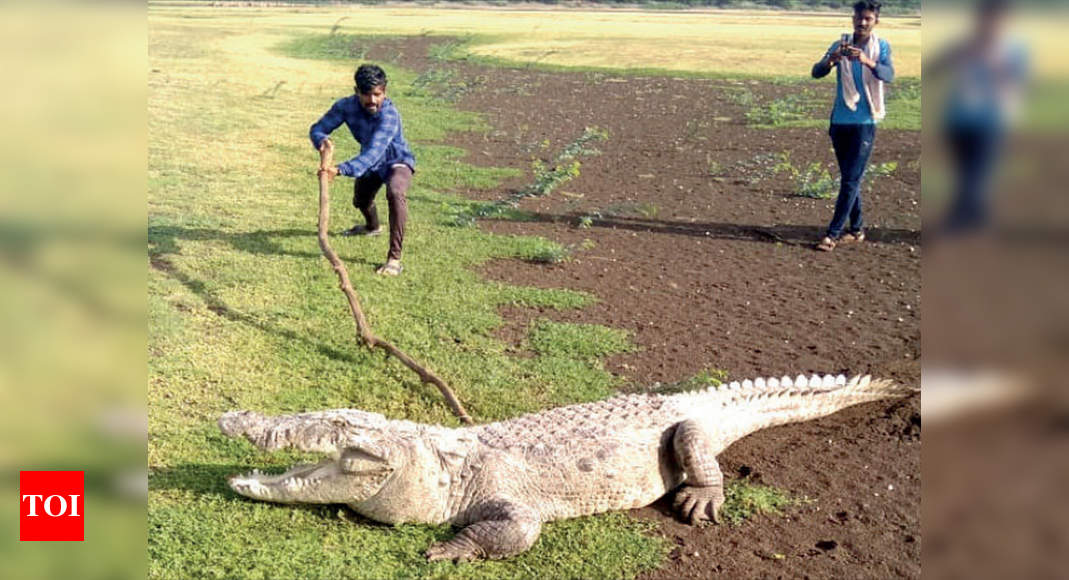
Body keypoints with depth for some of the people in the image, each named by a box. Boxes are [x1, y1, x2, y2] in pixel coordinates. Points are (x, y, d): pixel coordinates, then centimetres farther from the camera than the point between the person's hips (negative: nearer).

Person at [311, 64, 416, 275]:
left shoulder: (389, 114, -39)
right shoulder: (346, 106, -23)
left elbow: (374, 153, -50)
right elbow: (317, 129, -15)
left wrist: (341, 170, -63)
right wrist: (322, 140, -41)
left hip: (397, 161, -7)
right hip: (369, 163, 7)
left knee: (395, 193, -38)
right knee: (360, 200, 28)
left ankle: (394, 258, -35)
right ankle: (372, 227, 66)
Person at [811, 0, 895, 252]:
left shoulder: (882, 47, -1)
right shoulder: (840, 45, 6)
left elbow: (889, 75, -19)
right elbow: (816, 72, -7)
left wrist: (867, 61, -38)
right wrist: (831, 59, -29)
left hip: (865, 122, -4)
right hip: (840, 121, 4)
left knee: (851, 180, -7)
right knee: (849, 177, 11)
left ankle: (833, 233, -5)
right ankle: (857, 229, 22)